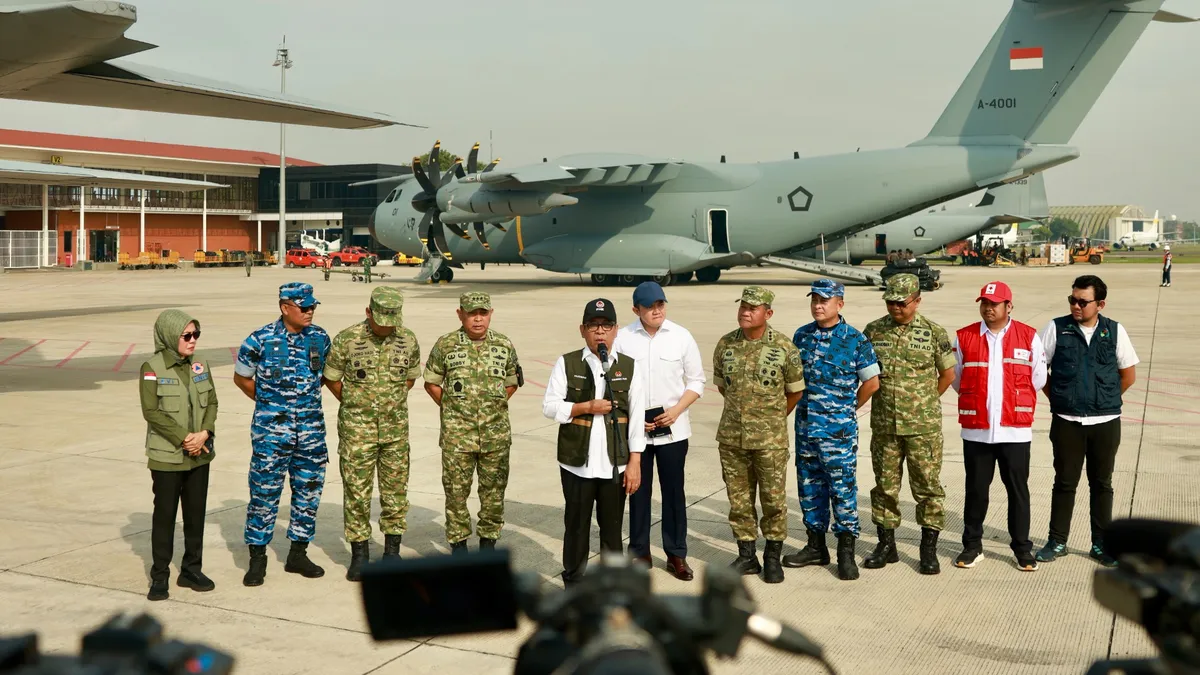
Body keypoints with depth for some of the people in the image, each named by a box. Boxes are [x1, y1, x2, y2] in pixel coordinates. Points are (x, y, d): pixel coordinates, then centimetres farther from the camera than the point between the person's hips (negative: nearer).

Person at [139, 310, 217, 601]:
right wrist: (183, 439, -17)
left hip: (199, 455, 5)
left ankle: (192, 570, 23)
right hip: (167, 456, -5)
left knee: (196, 513, 11)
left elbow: (212, 402, 5)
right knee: (165, 515, 3)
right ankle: (159, 576, 14)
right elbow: (152, 411, -14)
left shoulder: (200, 365, 6)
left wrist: (205, 433, -12)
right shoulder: (152, 368, -9)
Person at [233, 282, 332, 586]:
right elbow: (241, 377, 5)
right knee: (264, 492, -1)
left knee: (309, 490, 9)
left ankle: (298, 554, 23)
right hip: (271, 430, -4)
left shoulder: (320, 338, 2)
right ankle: (257, 558, 11)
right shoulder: (260, 340, -9)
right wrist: (269, 402, 9)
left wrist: (306, 399, 11)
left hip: (311, 428, 4)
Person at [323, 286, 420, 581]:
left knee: (395, 491, 7)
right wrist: (355, 405, 5)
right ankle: (359, 553, 13)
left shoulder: (408, 341, 0)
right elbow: (331, 378, 2)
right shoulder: (346, 340, -9)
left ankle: (392, 551, 19)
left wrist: (392, 402, 9)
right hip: (357, 429, -2)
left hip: (395, 427, 2)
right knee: (356, 491, 2)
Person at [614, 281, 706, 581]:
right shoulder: (622, 338, -4)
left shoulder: (681, 337, -2)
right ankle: (639, 553, 22)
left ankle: (676, 555, 17)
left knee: (674, 492, 6)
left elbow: (696, 380, 3)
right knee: (638, 492, 10)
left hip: (673, 429, 0)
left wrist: (677, 410, -10)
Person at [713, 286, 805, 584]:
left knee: (774, 500, 3)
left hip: (770, 438, -3)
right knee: (739, 498, 9)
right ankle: (746, 555, 22)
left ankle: (772, 557, 18)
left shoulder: (784, 347, -7)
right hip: (731, 436, 3)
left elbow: (795, 391, 4)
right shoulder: (725, 345, 1)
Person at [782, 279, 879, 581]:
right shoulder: (801, 336, 7)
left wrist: (847, 408, 5)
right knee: (809, 488, 12)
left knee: (843, 488, -2)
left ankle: (846, 552, 7)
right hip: (805, 426, 5)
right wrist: (805, 406, 11)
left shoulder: (855, 339, -7)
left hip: (839, 429, -5)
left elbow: (871, 381, -1)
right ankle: (816, 547, 24)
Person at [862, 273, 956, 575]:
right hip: (884, 425, 3)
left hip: (923, 426, -3)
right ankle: (886, 545, 22)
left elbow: (947, 374, 5)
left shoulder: (933, 333, -3)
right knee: (885, 485, 10)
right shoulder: (873, 331, 4)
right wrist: (885, 399, 9)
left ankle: (929, 549, 11)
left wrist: (924, 402, 7)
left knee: (927, 485, 2)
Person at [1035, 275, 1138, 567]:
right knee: (1064, 483, 7)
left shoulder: (1115, 331, 0)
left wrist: (1106, 400, 7)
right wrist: (1057, 399, 3)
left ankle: (1100, 544, 20)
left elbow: (1129, 374, 9)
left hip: (1106, 422, 1)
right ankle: (1057, 542, 18)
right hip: (1067, 422, -1)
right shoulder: (1057, 328, -3)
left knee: (1102, 484, 10)